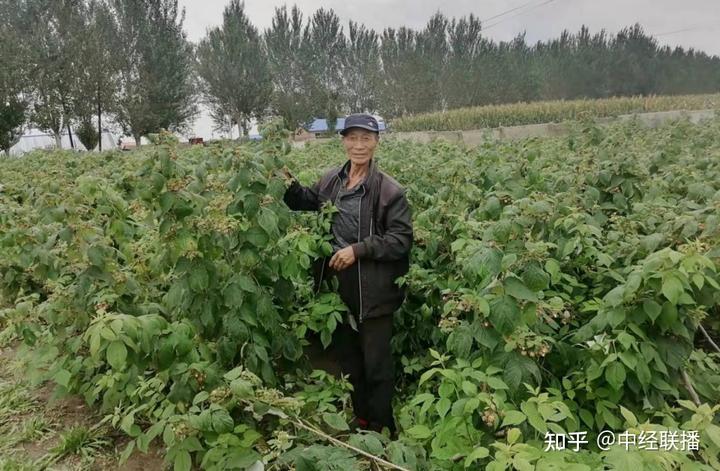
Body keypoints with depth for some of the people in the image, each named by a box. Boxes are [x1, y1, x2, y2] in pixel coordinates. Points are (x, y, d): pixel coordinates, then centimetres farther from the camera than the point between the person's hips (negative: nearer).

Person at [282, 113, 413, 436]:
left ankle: (382, 429, 26)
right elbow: (307, 202, 22)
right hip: (338, 287, 6)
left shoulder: (389, 190, -14)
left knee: (377, 364, 6)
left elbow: (401, 238, -15)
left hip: (373, 291, -6)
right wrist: (289, 185, 2)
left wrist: (358, 249, -22)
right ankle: (359, 418, 41)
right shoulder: (331, 181, 4)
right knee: (347, 358, 21)